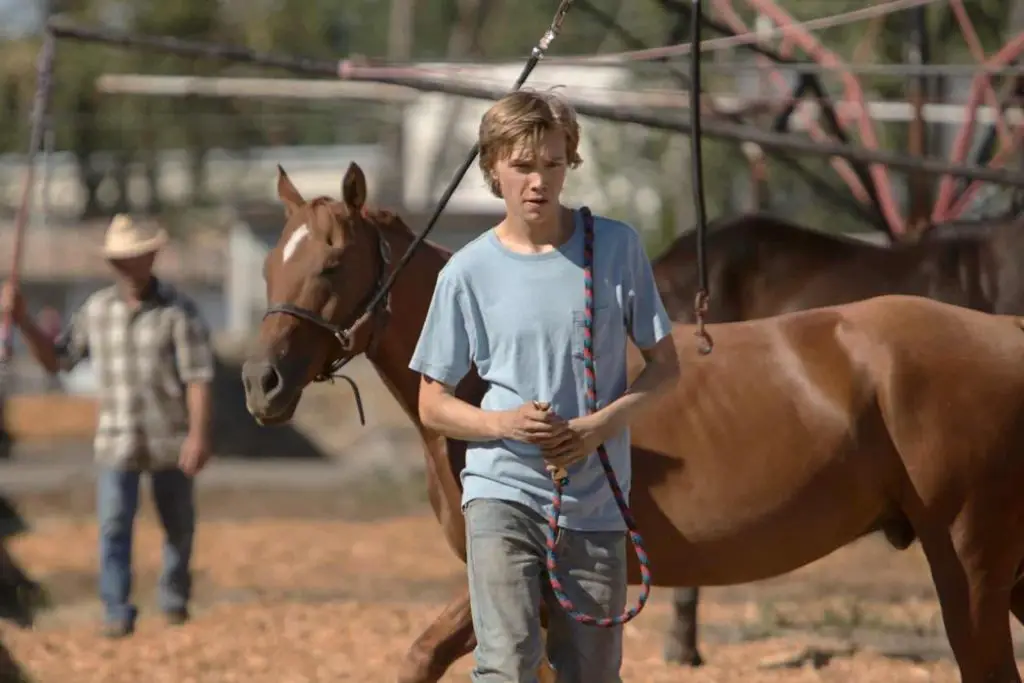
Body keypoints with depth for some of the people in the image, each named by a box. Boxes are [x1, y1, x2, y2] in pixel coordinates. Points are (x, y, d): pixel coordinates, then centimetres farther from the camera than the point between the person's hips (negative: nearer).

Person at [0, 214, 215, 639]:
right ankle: (117, 614, -8)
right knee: (113, 526, -10)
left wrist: (198, 434, -21)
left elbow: (198, 376, -12)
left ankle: (175, 600, 31)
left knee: (178, 526, 12)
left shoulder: (178, 310, -8)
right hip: (116, 440, 2)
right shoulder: (97, 310, 3)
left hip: (170, 440, -2)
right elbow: (54, 359, 10)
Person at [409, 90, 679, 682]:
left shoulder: (617, 247, 0)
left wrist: (603, 423, -13)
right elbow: (434, 407, 3)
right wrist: (504, 423, -17)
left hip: (595, 500, 2)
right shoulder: (470, 272, -3)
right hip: (503, 493, -2)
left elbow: (665, 366, 5)